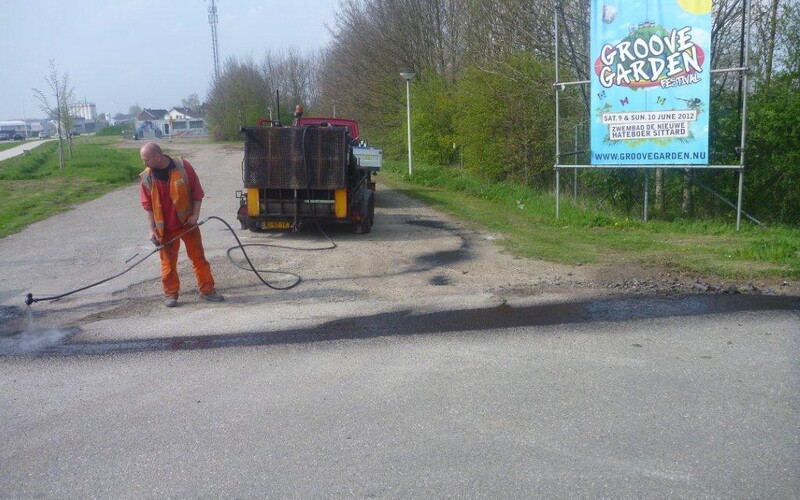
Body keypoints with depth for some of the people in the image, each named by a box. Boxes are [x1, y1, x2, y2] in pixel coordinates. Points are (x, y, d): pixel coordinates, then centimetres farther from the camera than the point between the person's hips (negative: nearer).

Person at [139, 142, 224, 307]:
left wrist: (195, 214, -12)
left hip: (188, 222, -1)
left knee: (199, 257, 5)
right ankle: (170, 294, 18)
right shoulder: (147, 177, -5)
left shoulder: (183, 167, -11)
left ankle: (207, 290, 14)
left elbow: (197, 191, -4)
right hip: (165, 228, 1)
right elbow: (148, 205, 1)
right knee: (168, 262, 7)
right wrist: (152, 229, -4)